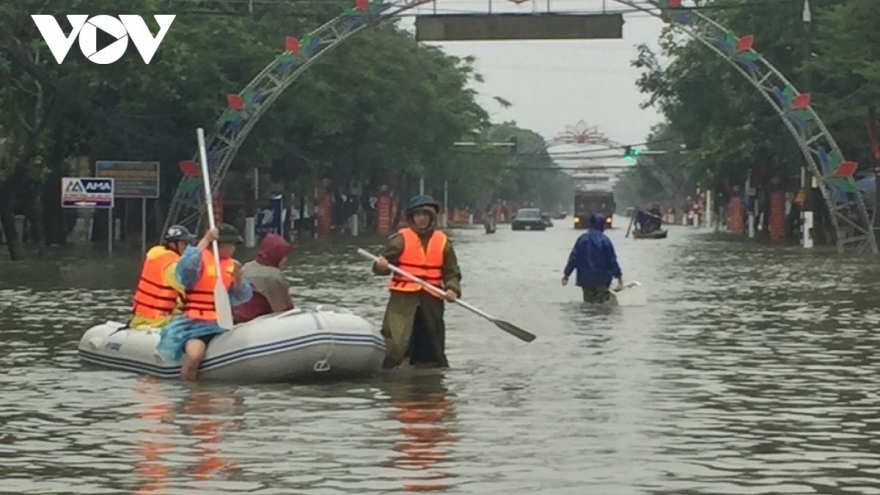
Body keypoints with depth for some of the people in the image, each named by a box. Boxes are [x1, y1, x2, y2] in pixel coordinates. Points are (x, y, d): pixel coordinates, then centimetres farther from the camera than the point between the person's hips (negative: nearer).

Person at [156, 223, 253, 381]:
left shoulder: (231, 265, 13)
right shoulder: (199, 258, -5)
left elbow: (242, 297, 9)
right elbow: (184, 271, -28)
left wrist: (238, 279, -12)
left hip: (219, 325, 7)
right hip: (194, 322, -7)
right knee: (194, 354, -33)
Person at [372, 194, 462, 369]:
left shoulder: (442, 241, 7)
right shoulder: (401, 238, -1)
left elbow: (452, 272, 8)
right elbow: (385, 261, -4)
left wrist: (452, 289, -11)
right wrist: (381, 265, -28)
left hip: (431, 300, 3)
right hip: (403, 297, -3)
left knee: (432, 347, 15)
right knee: (395, 342, -16)